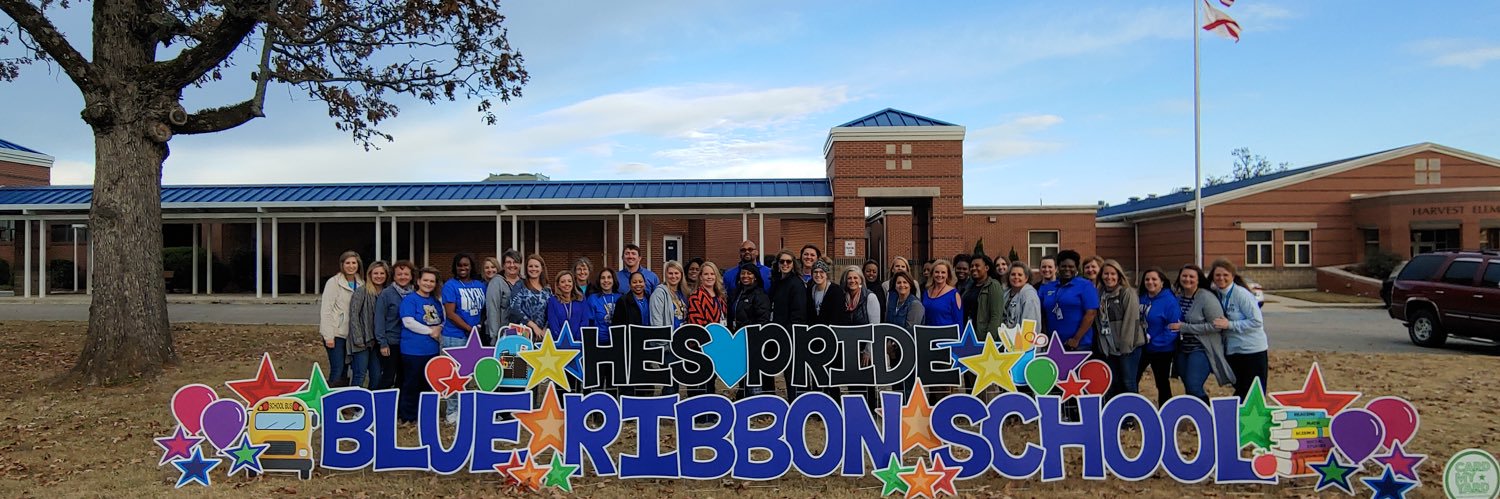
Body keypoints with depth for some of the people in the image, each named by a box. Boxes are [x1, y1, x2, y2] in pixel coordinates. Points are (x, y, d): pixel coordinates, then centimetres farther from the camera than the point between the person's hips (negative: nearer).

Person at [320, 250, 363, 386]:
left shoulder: (361, 284, 9)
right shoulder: (333, 282, -6)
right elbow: (326, 310, -9)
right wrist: (328, 336, -14)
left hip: (351, 334, 5)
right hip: (336, 333, -5)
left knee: (345, 371, 10)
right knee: (337, 371, -10)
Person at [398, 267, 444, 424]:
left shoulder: (436, 301, 14)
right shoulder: (410, 299, -7)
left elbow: (442, 322, 18)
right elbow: (408, 322, -18)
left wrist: (439, 329, -5)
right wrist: (430, 331, -14)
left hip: (432, 350, 7)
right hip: (413, 350, -7)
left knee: (428, 384, 14)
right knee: (411, 384, 2)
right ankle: (408, 416, 12)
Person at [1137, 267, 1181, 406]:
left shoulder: (1170, 301, -16)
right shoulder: (1141, 298, 3)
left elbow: (1174, 327, -21)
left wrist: (1155, 342, -21)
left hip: (1161, 350, -6)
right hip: (1141, 348, 6)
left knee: (1162, 384, 10)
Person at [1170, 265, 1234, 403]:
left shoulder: (1206, 297, -12)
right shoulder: (1178, 298, 7)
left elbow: (1216, 325, -18)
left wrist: (1184, 327, -19)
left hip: (1201, 349, -6)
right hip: (1182, 350, 7)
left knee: (1194, 387, -15)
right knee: (1188, 388, 11)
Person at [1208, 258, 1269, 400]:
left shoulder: (1241, 294, -15)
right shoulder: (1215, 294, 5)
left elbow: (1257, 321, -18)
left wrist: (1229, 325, -20)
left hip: (1253, 350, -6)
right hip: (1232, 351, 6)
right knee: (1240, 390, 16)